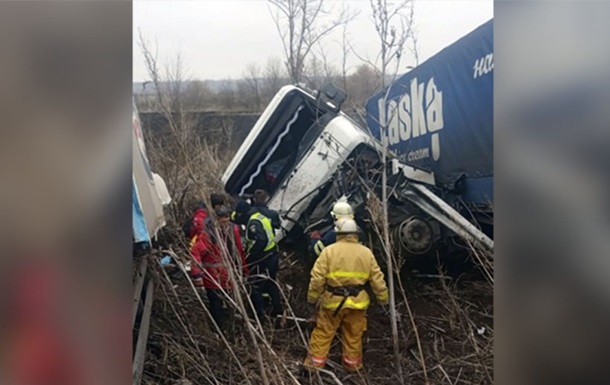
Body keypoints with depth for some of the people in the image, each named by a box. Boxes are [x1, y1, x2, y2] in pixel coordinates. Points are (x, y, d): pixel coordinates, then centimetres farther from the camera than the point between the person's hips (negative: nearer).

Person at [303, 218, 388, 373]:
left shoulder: (329, 250, -9)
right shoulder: (367, 253, 1)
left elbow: (317, 278, -11)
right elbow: (377, 279, 4)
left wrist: (312, 297, 1)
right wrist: (383, 298, 16)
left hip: (333, 301, -2)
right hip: (357, 301, 3)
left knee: (323, 333, 11)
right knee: (353, 336, 18)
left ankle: (315, 362, 19)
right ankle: (352, 364, 31)